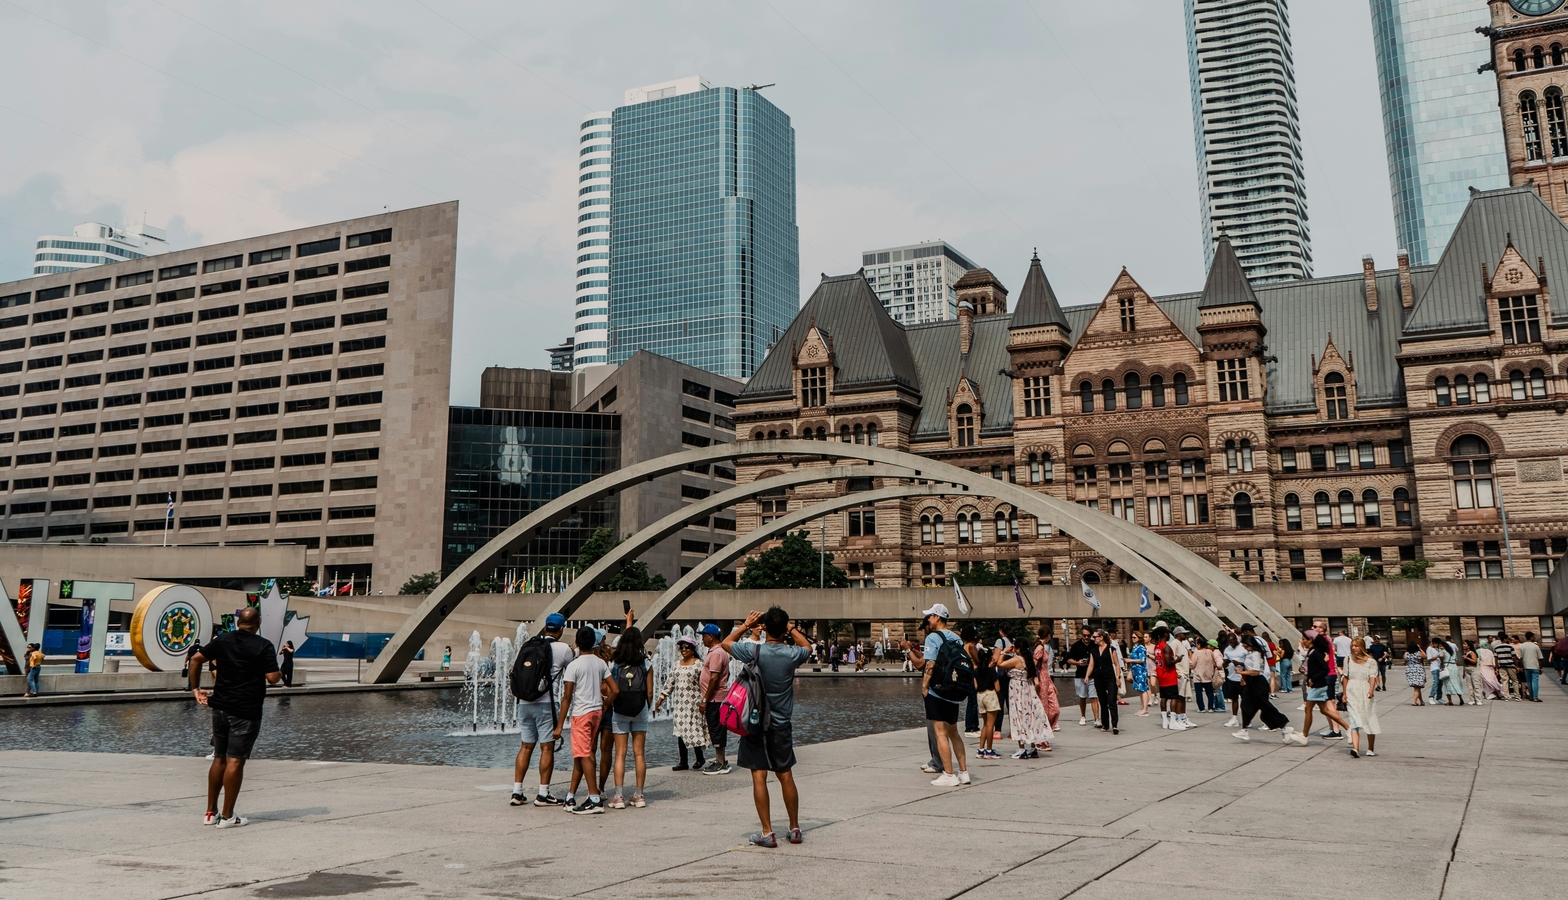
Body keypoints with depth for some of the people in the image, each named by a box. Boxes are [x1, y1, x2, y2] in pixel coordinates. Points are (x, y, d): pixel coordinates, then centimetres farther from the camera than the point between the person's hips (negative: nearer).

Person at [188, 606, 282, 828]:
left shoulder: (222, 640, 7)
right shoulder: (263, 646, -9)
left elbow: (196, 659, 8)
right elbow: (273, 678, -14)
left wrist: (195, 688, 15)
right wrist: (280, 674, 7)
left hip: (220, 708, 6)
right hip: (246, 711, -5)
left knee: (219, 759, 15)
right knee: (235, 761, -3)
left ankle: (211, 812, 20)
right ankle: (227, 816, 0)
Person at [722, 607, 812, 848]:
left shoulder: (755, 651, -13)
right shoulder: (791, 654, -7)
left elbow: (726, 643, 5)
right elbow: (807, 646, 18)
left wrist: (745, 625, 13)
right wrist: (791, 629, 17)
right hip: (782, 725, 3)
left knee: (759, 776, 0)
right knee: (786, 776, 12)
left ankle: (767, 832, -1)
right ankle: (794, 829, 21)